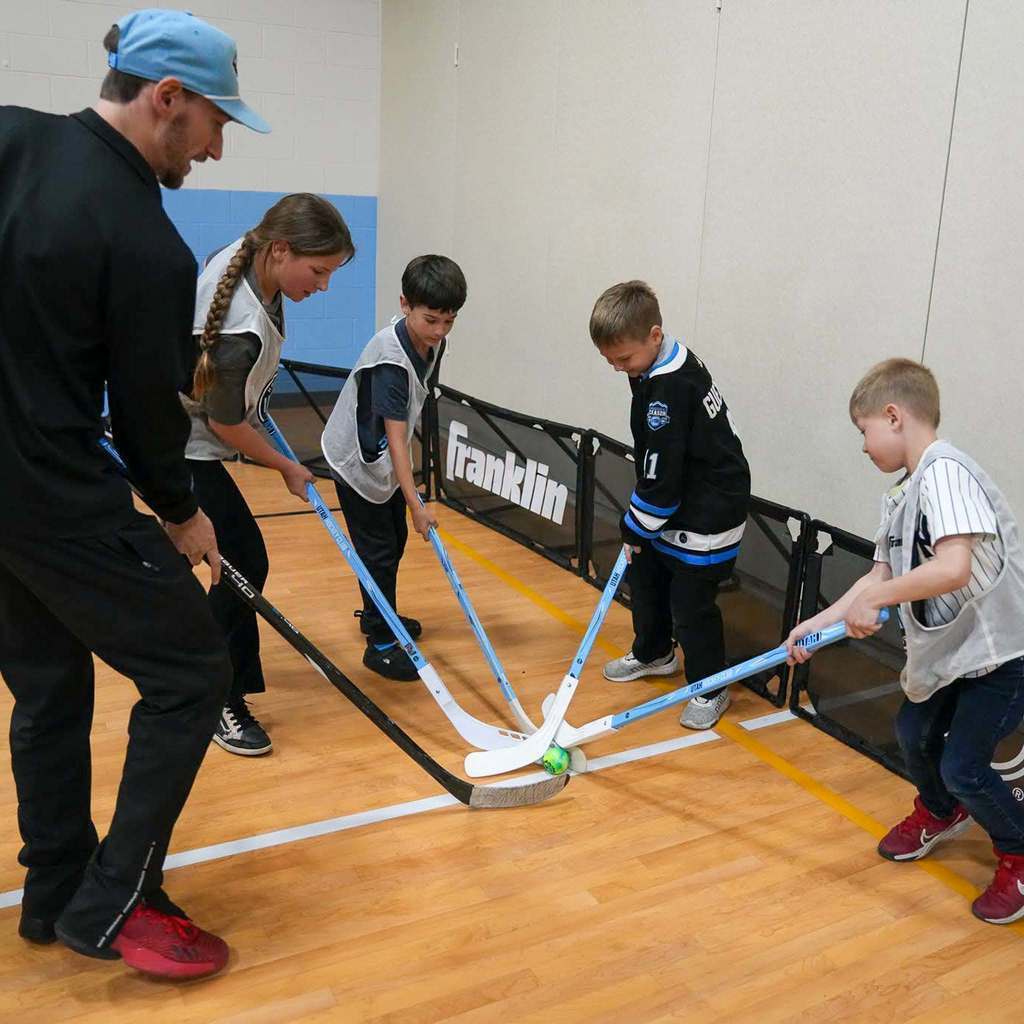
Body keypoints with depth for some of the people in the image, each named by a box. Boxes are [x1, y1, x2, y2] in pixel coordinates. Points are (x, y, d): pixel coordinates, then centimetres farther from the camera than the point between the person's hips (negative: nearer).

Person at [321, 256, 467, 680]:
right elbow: (395, 437, -34)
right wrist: (416, 504, -36)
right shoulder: (391, 358, -32)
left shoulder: (432, 342, -6)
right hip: (357, 461, -9)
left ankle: (376, 615, 39)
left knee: (395, 539, 19)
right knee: (378, 551, -4)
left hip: (386, 459, 9)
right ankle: (381, 644, 7)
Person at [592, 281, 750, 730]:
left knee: (690, 603, 0)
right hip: (674, 502, 10)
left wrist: (636, 527, -12)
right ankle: (653, 654, 43)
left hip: (707, 513, -10)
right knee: (645, 577, 21)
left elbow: (661, 476, -25)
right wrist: (638, 522, 15)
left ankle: (709, 690, 19)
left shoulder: (671, 389, -29)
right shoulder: (664, 366, 1)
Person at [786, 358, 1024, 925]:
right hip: (952, 645, 9)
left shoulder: (945, 472, -24)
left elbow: (954, 568, -36)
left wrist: (876, 599, -26)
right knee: (914, 731, 18)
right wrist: (820, 622, 0)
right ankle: (940, 812, 47)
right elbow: (882, 574, 6)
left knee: (963, 765, -3)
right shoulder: (902, 496, 5)